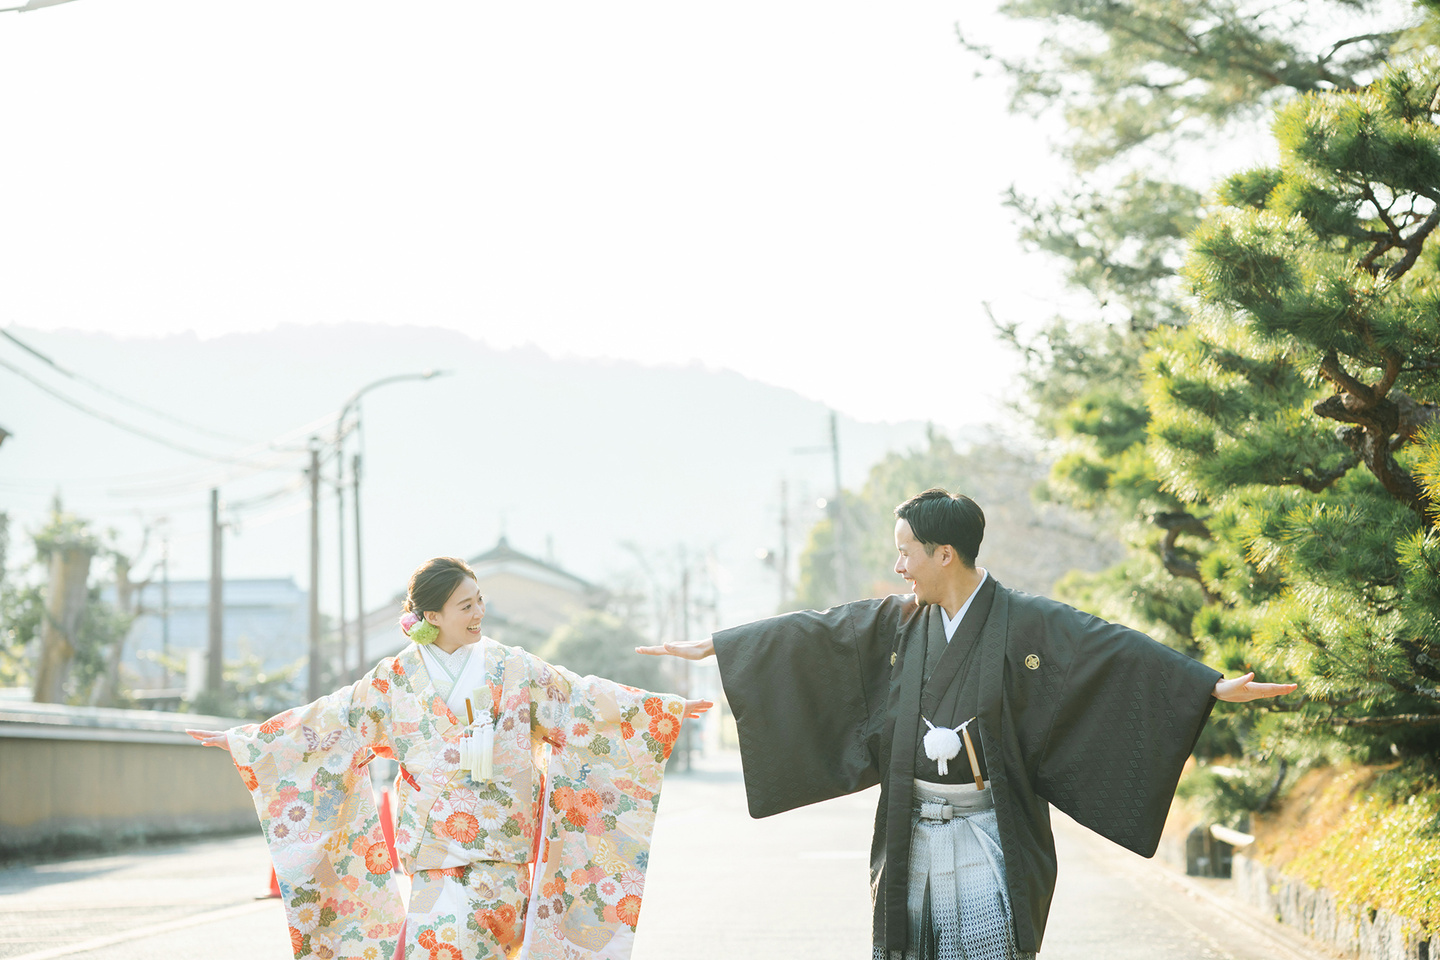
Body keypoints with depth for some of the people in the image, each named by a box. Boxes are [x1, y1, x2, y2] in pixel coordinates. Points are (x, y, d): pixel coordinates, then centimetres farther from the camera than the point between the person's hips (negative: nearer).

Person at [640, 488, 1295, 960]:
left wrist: (1213, 686, -28)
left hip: (985, 835, -5)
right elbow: (809, 635, 13)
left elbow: (1117, 651, -17)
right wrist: (712, 646, 16)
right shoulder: (897, 623, 7)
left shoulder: (1026, 624, -8)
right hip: (913, 835, 5)